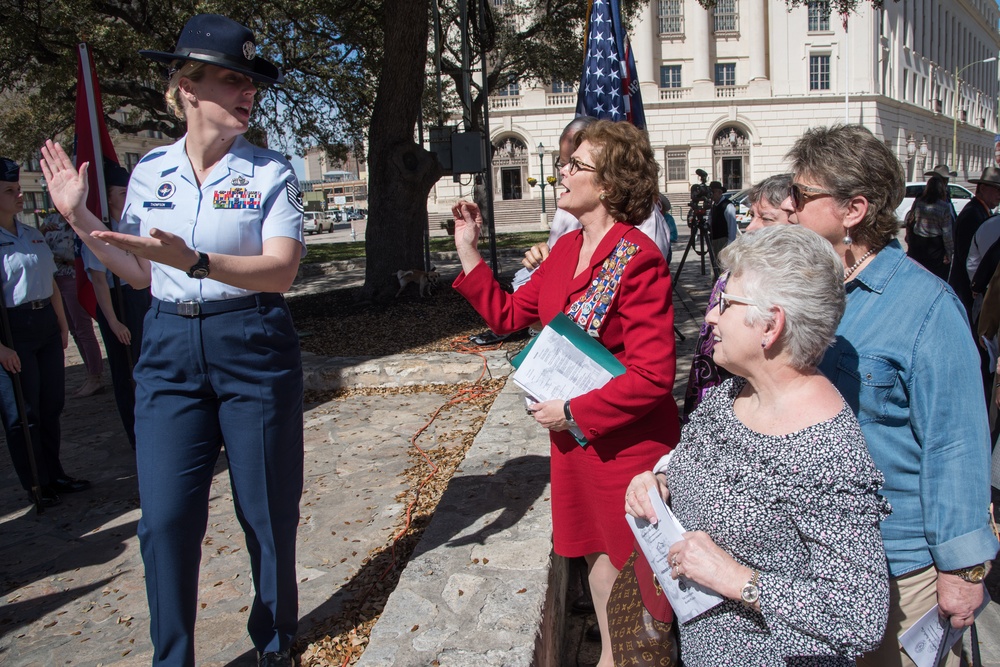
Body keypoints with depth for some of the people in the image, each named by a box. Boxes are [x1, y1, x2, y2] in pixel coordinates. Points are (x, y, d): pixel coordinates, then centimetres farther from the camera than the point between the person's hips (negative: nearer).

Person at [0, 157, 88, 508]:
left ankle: (54, 475, 28)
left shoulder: (32, 235, 12)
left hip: (46, 324, 8)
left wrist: (62, 323, 16)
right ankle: (36, 486, 16)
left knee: (52, 404, 14)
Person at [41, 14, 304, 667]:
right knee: (166, 516, 2)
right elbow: (141, 273, 13)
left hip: (254, 350, -3)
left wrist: (194, 261, -29)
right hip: (170, 350, 3)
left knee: (267, 510, 8)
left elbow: (280, 271, -15)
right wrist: (80, 218, 3)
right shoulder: (150, 171, 7)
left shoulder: (270, 171, -5)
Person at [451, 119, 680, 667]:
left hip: (627, 437, -8)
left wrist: (573, 412, -20)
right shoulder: (566, 248, 5)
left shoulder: (638, 258, -21)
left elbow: (653, 374, -25)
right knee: (596, 549, 23)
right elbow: (508, 314, 11)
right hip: (573, 435, 8)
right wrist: (468, 252, 6)